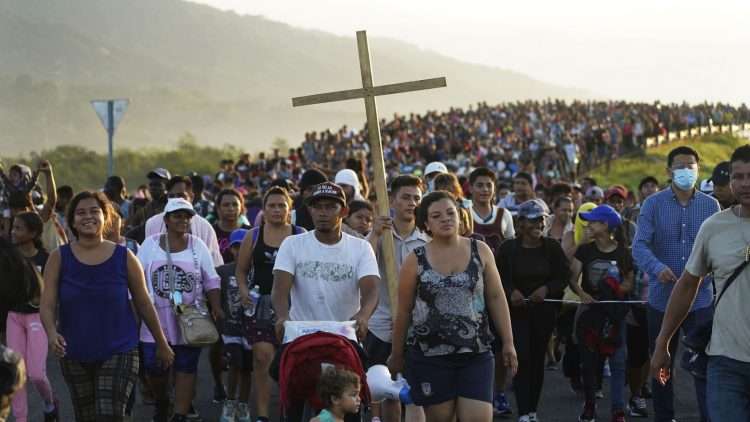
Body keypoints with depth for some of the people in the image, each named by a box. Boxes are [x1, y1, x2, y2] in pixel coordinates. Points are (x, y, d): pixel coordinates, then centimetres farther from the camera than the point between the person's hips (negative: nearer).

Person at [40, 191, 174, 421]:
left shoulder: (124, 257, -3)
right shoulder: (59, 258, -2)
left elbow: (144, 304, 5)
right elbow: (47, 305, -8)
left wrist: (162, 344, 11)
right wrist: (52, 333, -28)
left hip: (119, 352, -2)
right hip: (74, 355, 2)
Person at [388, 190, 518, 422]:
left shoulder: (480, 251, 4)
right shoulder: (416, 260, 0)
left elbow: (496, 298, 7)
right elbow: (404, 310, 5)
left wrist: (508, 342, 4)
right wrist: (396, 355, 8)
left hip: (476, 353, 1)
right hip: (430, 354, -1)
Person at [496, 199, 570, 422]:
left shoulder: (552, 248, 2)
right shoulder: (508, 248, -3)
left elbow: (563, 277, 3)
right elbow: (498, 279, -1)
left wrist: (547, 289, -15)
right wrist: (511, 292, -19)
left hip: (544, 311, 2)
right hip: (517, 310, -2)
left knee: (538, 359, 7)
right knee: (522, 358, -12)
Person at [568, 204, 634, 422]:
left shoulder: (622, 253, -2)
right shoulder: (584, 250, 2)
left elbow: (629, 282, 4)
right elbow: (572, 278, -4)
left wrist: (618, 289, -17)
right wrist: (581, 293, -22)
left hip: (614, 312, -1)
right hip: (589, 310, 2)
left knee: (617, 361, -5)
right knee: (588, 361, 6)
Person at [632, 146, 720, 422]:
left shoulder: (710, 206, 5)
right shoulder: (653, 204, -1)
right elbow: (639, 245, -12)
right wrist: (657, 268, -31)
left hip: (700, 298, 0)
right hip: (662, 298, 0)